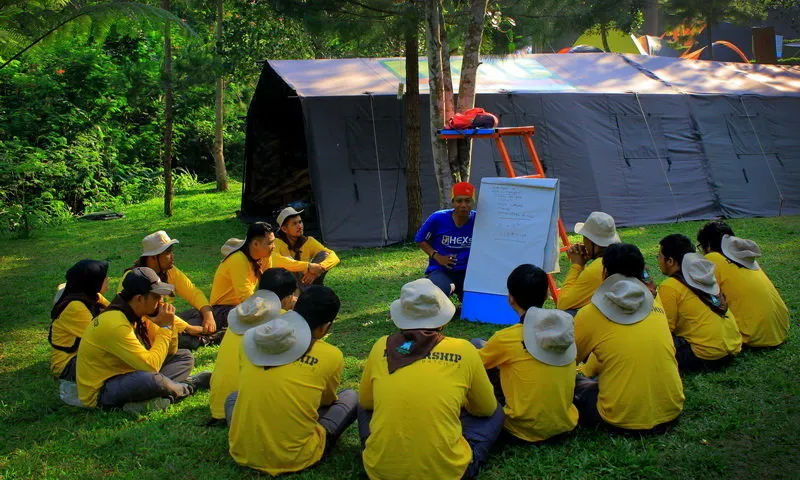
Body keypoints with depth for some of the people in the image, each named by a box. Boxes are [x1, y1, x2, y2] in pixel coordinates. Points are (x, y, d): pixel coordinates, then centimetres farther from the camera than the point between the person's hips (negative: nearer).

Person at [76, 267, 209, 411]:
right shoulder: (115, 324, -27)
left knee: (185, 357, 11)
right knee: (150, 379, -38)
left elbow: (170, 351, 8)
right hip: (100, 393, -9)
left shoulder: (140, 315, 0)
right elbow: (151, 366, -32)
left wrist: (169, 324, -10)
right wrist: (165, 327, -22)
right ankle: (188, 387, -6)